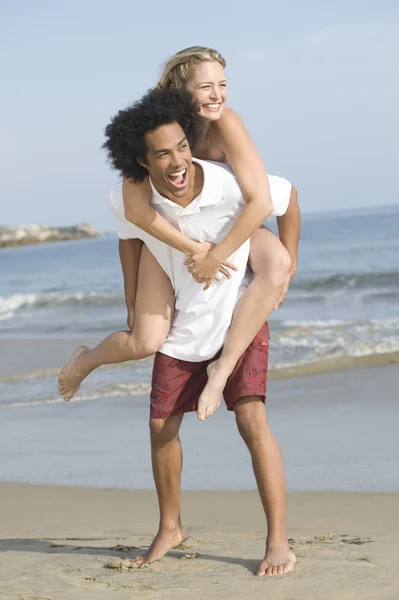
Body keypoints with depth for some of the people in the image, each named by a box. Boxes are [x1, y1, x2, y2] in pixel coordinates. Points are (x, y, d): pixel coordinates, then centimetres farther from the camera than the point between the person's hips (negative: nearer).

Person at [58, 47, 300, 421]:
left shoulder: (226, 123, -29)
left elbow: (261, 200, -33)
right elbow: (135, 209, -34)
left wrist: (216, 257, -31)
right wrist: (193, 250, -36)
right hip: (170, 234, -1)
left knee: (278, 263, -33)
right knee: (146, 342, -13)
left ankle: (223, 369, -25)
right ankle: (85, 361, 22)